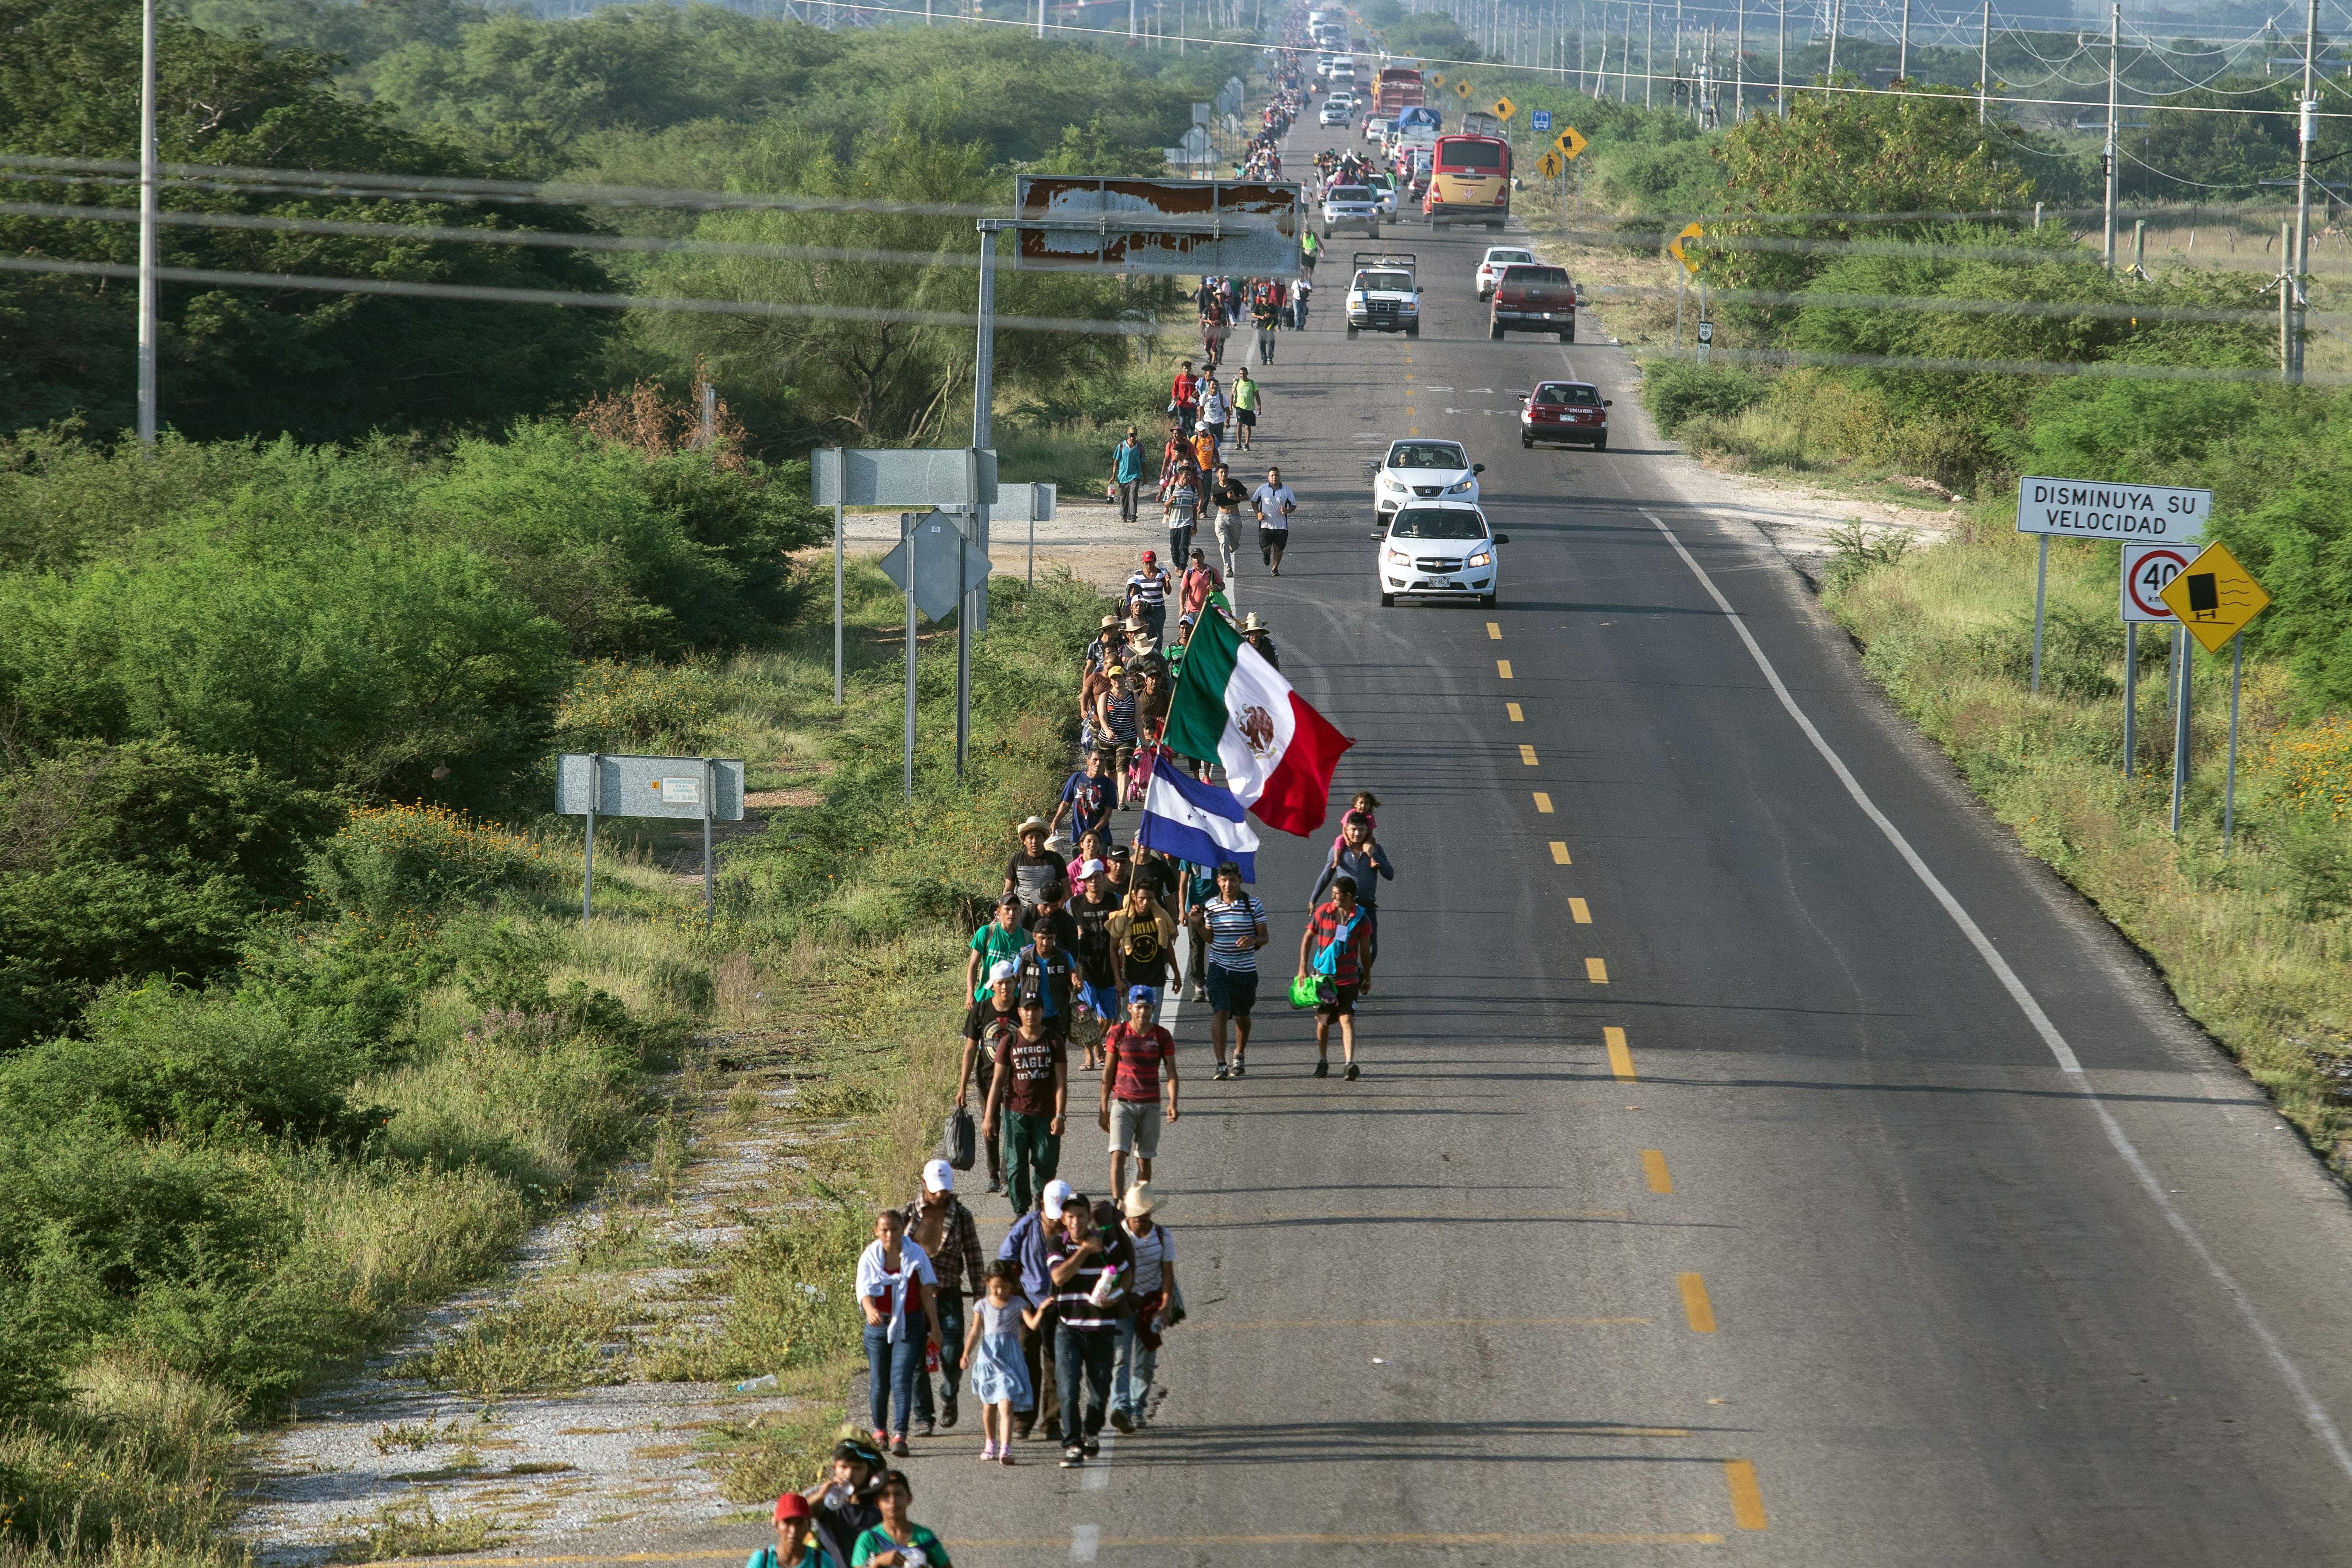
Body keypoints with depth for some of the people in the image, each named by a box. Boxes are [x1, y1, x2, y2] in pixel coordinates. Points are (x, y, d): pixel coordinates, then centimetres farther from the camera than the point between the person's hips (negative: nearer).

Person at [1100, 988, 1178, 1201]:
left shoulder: (1162, 1036, 1)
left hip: (1150, 1105, 1)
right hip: (1122, 1103, -1)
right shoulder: (1117, 1033, -1)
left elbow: (1171, 1072, 0)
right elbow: (1108, 1072, 3)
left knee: (1144, 1160, 6)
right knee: (1118, 1155, -14)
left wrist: (1172, 1103, -17)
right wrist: (1104, 1109, 3)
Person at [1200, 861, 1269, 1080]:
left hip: (1246, 969, 0)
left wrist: (1253, 940, -24)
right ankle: (1221, 1065, -15)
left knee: (1242, 1015, 15)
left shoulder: (1253, 906, -3)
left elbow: (1264, 937, -2)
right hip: (1219, 968, 0)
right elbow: (1210, 939, 9)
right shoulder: (1211, 906, 2)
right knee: (1220, 1012, -14)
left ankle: (1239, 1058, 37)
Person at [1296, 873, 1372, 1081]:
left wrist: (1366, 977, 15)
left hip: (1348, 978, -1)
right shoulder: (1323, 912, -3)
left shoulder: (1360, 918, -3)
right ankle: (1322, 1062, 28)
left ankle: (1350, 1063, -21)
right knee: (1323, 1021, 11)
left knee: (1347, 1019, -13)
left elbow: (1364, 949, 9)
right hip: (1324, 976, 1)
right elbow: (1307, 938, 7)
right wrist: (1303, 968, 1)